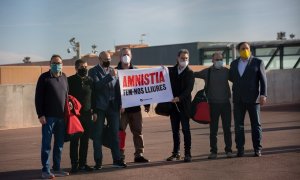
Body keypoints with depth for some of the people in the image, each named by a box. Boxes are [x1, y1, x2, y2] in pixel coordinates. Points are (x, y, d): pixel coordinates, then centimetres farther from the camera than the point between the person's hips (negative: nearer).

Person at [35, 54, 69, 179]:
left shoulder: (64, 77, 13)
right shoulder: (44, 77, -3)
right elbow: (38, 97, -5)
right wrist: (40, 114, -12)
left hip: (61, 117, 5)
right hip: (48, 116, -5)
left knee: (59, 144, 9)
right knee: (46, 144, -1)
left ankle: (56, 168, 17)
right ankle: (45, 170, 3)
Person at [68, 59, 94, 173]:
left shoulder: (90, 80, 10)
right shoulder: (70, 80, -2)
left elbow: (93, 96, 14)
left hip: (87, 114, 4)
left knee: (85, 140, 6)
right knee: (74, 140, 0)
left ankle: (83, 163, 15)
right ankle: (74, 165, 6)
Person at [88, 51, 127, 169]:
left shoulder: (113, 71, 11)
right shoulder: (93, 71, -1)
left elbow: (117, 88, 12)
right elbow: (97, 85, -17)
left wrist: (120, 104, 5)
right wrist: (110, 76, -22)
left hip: (113, 106, 4)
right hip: (99, 107, -4)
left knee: (115, 133, 5)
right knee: (98, 135, 2)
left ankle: (117, 159, 11)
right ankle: (98, 161, 6)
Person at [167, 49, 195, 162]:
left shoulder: (190, 73, -1)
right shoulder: (171, 70, 11)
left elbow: (189, 89, -11)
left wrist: (179, 98, -24)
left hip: (184, 104, -4)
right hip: (173, 104, 4)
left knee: (186, 129, -3)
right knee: (175, 130, 9)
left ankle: (187, 153, 0)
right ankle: (176, 153, 16)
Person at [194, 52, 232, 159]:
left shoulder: (226, 71, 3)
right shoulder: (207, 72, 2)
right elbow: (193, 74, 6)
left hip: (225, 103, 1)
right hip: (213, 104, 0)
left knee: (227, 128, 4)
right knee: (213, 129, 2)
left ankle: (228, 150, 12)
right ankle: (213, 151, 9)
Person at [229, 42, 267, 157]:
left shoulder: (258, 62, 1)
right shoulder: (234, 63, 13)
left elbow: (263, 79, -3)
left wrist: (263, 95, -11)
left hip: (253, 98, -3)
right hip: (238, 99, 3)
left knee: (255, 124, 2)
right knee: (238, 125, 2)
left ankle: (257, 149, 8)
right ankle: (240, 149, 7)